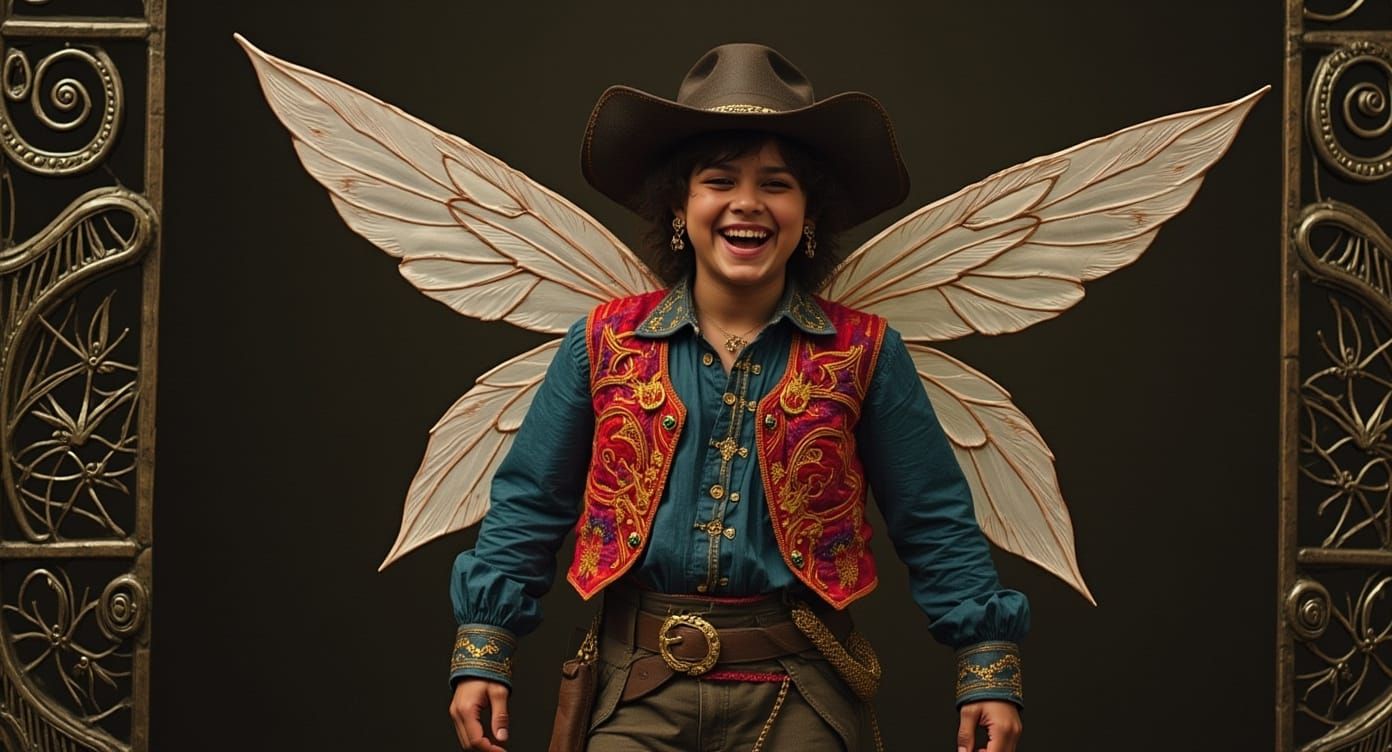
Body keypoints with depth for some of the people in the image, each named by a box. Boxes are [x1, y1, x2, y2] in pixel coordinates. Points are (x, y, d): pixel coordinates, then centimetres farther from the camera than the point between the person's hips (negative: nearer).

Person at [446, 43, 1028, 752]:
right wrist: (481, 653, 1)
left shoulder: (862, 352, 0)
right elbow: (528, 507, 6)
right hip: (637, 692, 1)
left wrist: (987, 667, -5)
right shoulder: (604, 343, 2)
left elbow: (935, 525, 2)